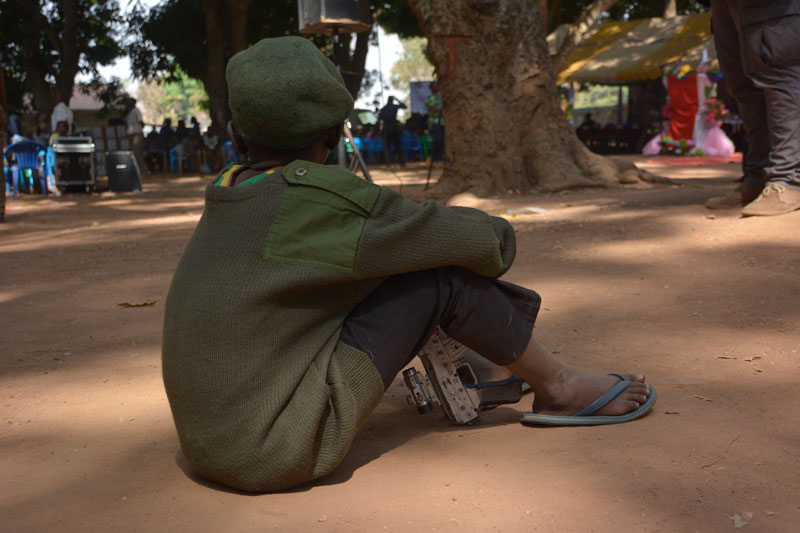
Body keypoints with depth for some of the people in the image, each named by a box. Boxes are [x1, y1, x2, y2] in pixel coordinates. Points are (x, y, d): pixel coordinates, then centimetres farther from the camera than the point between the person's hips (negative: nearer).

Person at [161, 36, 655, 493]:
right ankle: (559, 387, 12)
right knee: (445, 272, -9)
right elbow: (483, 240, -9)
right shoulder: (321, 198, -16)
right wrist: (498, 239, 13)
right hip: (280, 455, -8)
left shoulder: (223, 203, 8)